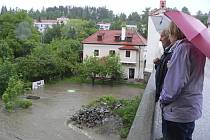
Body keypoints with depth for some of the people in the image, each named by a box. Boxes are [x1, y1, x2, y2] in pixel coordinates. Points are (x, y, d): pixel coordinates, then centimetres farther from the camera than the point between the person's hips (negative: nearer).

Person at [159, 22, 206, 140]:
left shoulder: (183, 47, -16)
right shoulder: (197, 48, 10)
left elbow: (175, 82, -21)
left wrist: (163, 99, -7)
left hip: (178, 112, -9)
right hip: (192, 107, 9)